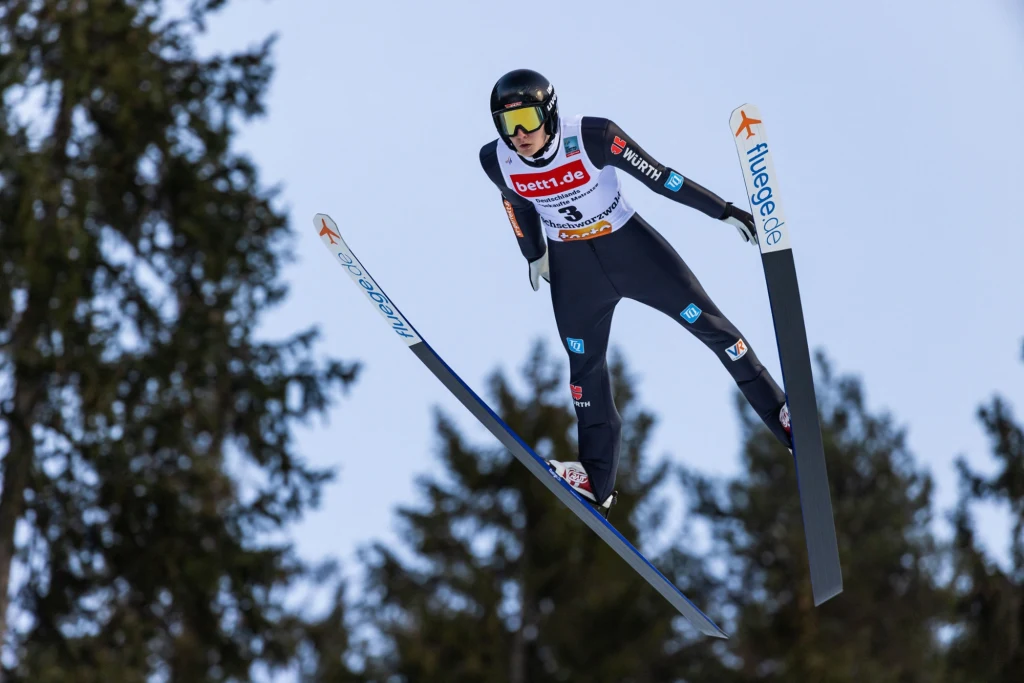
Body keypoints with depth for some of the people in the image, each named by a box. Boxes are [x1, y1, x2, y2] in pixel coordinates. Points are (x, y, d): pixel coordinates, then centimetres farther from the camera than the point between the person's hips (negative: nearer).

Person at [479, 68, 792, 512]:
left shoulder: (592, 137, -27)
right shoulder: (497, 161, -15)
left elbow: (658, 176, -19)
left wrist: (725, 211, -14)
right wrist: (534, 255, 22)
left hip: (630, 246, -3)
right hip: (573, 269, 3)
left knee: (710, 324, 0)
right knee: (585, 365, 7)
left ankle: (787, 418, 12)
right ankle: (597, 482, 17)